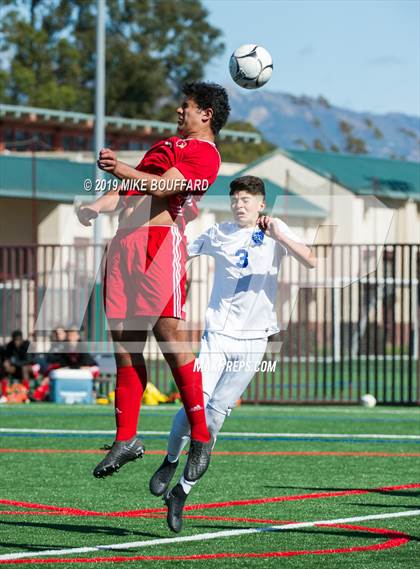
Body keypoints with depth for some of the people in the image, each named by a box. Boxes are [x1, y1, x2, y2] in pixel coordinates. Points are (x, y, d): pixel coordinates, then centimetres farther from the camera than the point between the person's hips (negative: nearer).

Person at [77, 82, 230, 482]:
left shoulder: (204, 153, 0)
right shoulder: (169, 145, 29)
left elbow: (164, 186, -15)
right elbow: (133, 188, 28)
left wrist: (122, 169, -28)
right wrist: (98, 206, 10)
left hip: (160, 240, -9)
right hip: (126, 240, 9)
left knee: (170, 336, -13)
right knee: (125, 341, 4)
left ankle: (200, 438, -7)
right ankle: (126, 438, 7)